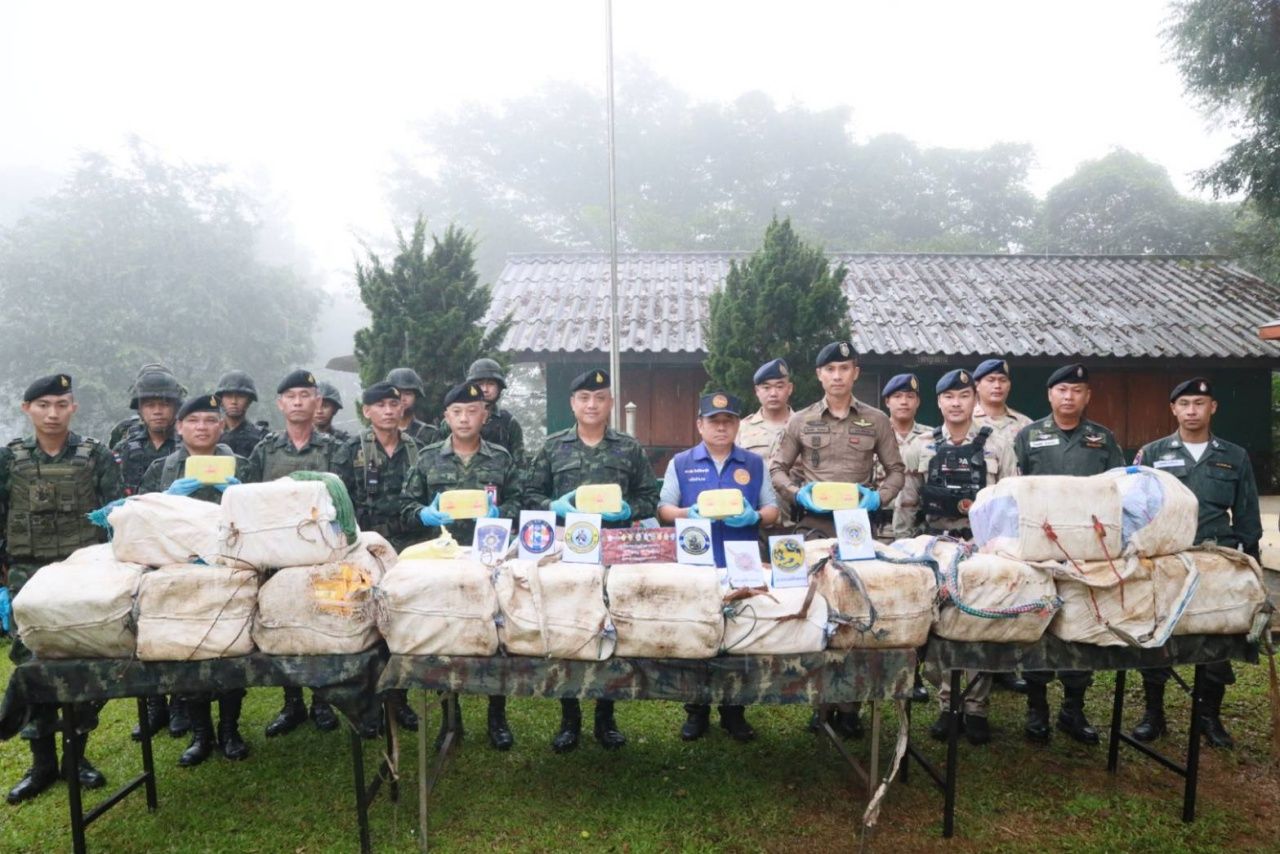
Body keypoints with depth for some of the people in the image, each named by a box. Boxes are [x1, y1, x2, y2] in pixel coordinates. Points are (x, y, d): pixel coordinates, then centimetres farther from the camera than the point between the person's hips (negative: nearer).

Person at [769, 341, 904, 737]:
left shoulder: (876, 420, 8)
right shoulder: (801, 421, 7)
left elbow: (895, 470, 10)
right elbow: (777, 468, 8)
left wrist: (878, 497, -9)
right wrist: (798, 494, -10)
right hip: (813, 525, 0)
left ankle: (850, 706, 11)